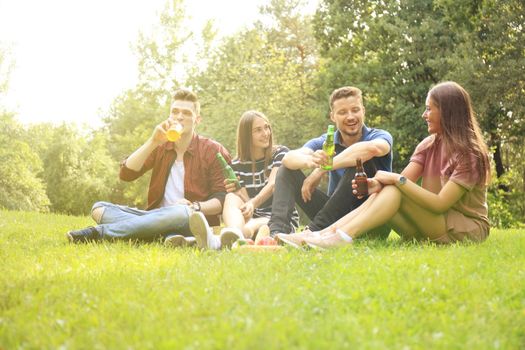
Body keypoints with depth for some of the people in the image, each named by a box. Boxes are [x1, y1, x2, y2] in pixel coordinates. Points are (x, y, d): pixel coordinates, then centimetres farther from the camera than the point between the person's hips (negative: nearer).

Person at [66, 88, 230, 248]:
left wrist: (195, 207, -24)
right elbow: (126, 174, -1)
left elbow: (223, 199, -5)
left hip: (193, 222, -5)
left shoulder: (212, 151, 1)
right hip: (158, 217, 5)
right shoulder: (161, 146, 12)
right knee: (99, 208, -12)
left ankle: (99, 232, -37)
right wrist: (153, 141, -10)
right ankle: (172, 236, -33)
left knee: (182, 212, -40)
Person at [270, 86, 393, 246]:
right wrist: (309, 161, -41)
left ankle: (314, 231, -34)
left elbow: (372, 148, -34)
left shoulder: (380, 136, -6)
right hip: (336, 217, 4)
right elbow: (289, 158, -16)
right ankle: (277, 232, -29)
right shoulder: (325, 143, 3)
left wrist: (321, 169, -33)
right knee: (287, 170, -5)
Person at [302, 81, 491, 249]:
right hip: (433, 222, 6)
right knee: (379, 195, -18)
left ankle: (342, 237, -39)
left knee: (395, 191, -26)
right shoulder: (429, 145, 7)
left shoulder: (469, 154, -15)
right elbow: (404, 179, -6)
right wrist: (376, 185, -26)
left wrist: (397, 180, -26)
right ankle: (324, 234, -28)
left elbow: (440, 204, -23)